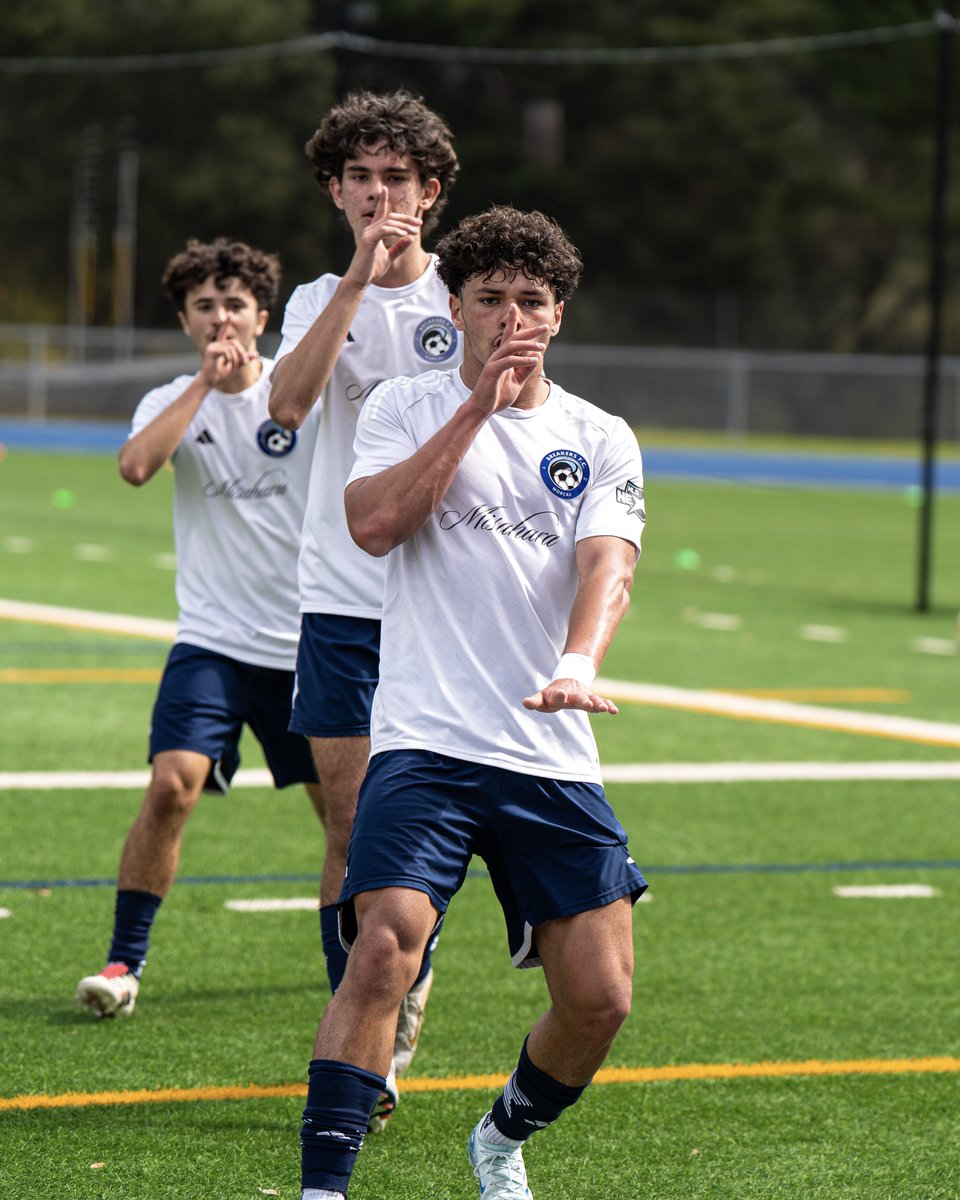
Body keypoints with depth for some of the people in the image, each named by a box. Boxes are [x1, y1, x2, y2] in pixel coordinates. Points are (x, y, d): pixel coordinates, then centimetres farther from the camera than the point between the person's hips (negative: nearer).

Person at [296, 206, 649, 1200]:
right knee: (385, 948, -24)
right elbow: (373, 523, -11)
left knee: (600, 998, 0)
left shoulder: (600, 439, 10)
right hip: (423, 743, -3)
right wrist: (476, 408, -11)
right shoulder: (405, 408, 7)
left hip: (553, 760, 3)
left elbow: (607, 566, -6)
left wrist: (579, 662, -27)